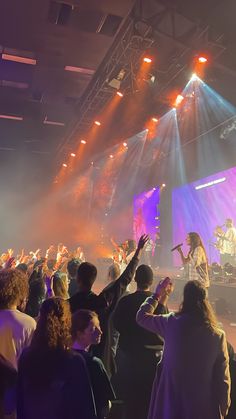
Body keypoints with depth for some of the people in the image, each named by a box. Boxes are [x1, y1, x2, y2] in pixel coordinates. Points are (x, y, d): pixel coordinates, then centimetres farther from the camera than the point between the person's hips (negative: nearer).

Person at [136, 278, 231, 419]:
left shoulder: (172, 323, -13)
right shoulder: (218, 335, -11)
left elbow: (142, 316, 4)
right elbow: (222, 379, -5)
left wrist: (157, 295, 14)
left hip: (170, 400, -1)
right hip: (203, 406, 1)